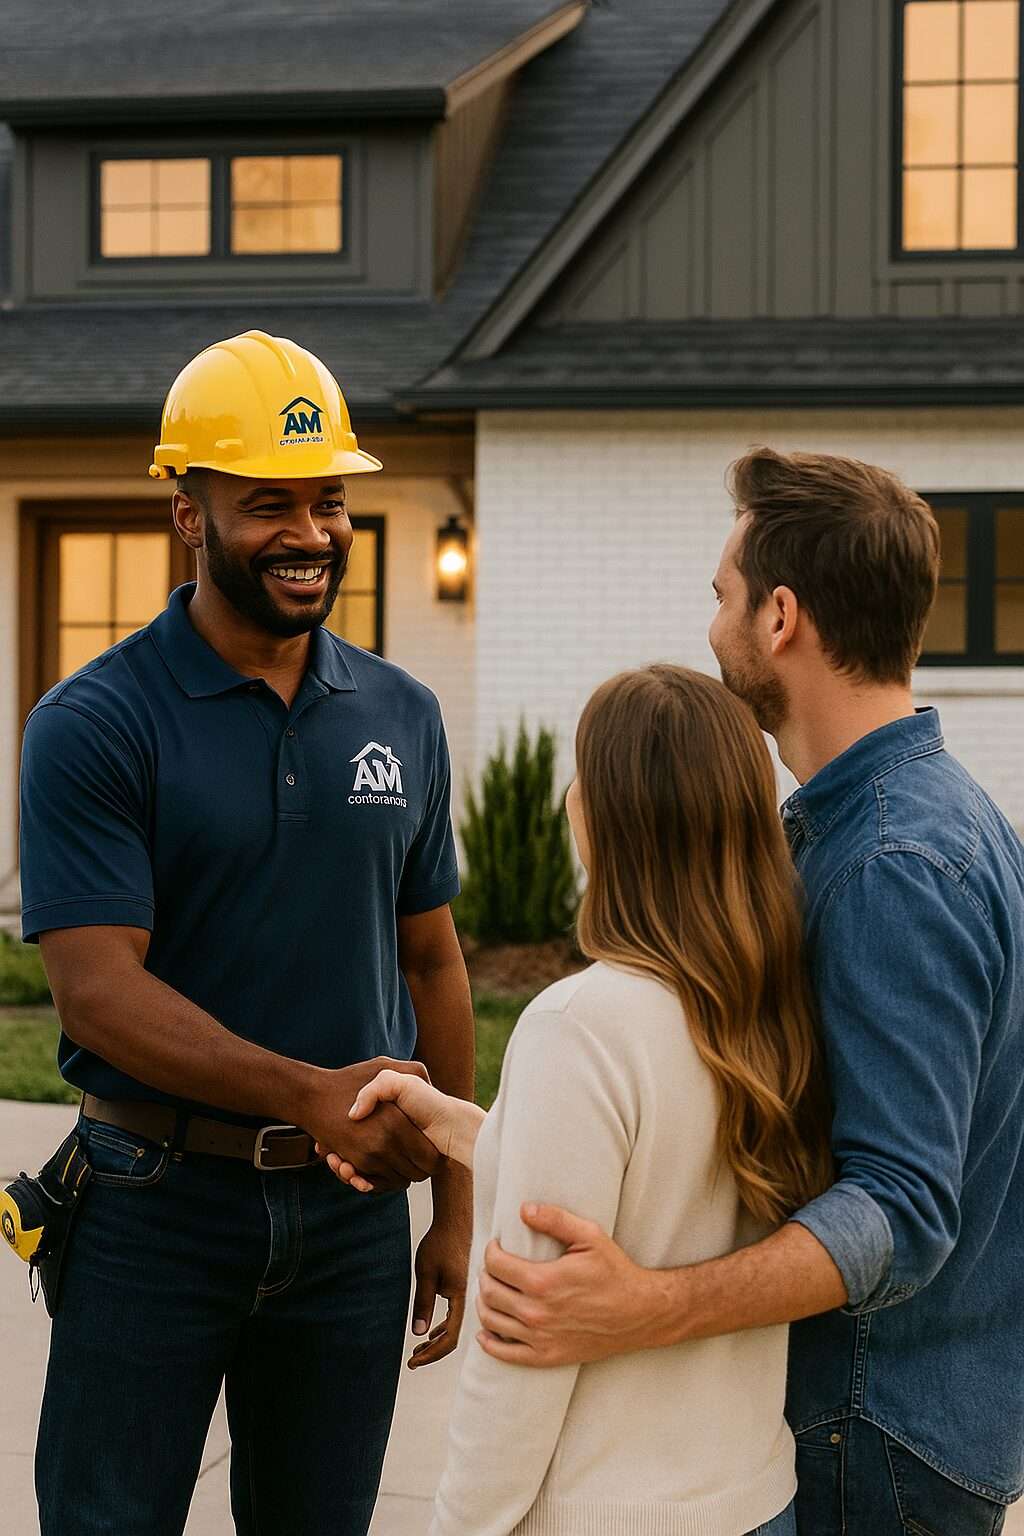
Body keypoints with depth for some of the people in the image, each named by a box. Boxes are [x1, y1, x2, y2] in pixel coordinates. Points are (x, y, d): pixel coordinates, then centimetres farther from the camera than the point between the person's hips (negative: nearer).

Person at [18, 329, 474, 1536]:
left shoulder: (402, 716, 6)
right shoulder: (93, 724, -9)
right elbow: (97, 987, -17)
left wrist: (456, 1204, 11)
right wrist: (312, 1094, -29)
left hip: (353, 1210, 4)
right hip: (158, 1206, -4)